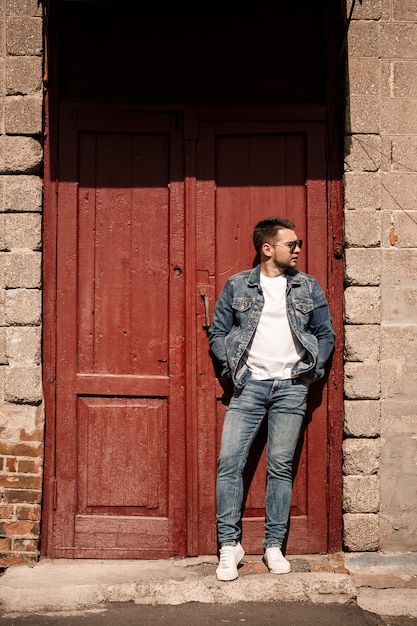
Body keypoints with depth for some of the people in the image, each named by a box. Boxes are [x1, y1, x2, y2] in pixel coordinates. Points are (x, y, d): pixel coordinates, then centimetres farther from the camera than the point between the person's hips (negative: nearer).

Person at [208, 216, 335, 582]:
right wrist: (232, 366, -2)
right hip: (250, 385, 0)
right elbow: (218, 331, 10)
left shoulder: (309, 287, 9)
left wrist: (312, 369, 2)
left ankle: (274, 546, 13)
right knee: (229, 461, -8)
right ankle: (230, 544, 3)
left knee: (281, 467, 2)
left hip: (291, 386, 1)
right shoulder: (237, 287, 6)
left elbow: (326, 334, 14)